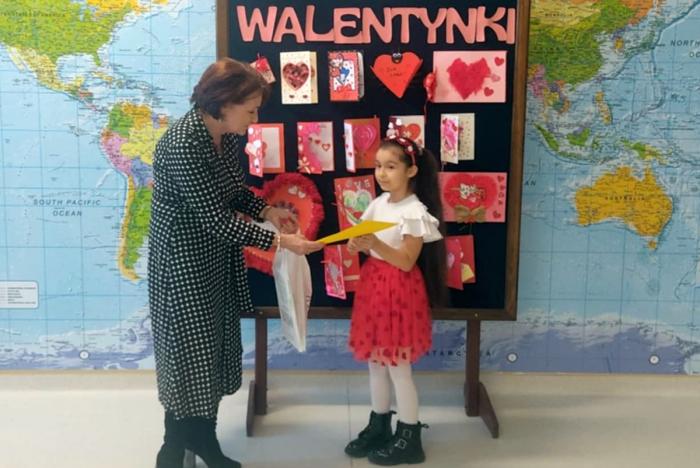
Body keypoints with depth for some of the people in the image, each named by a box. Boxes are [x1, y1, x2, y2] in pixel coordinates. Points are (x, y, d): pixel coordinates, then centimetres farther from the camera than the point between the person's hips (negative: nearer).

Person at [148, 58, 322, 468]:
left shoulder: (228, 135, -1)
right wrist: (279, 241, -24)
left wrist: (268, 212, -2)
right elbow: (216, 219, -26)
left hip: (218, 258, 8)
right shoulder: (183, 146, -28)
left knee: (216, 346, 15)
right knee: (189, 353, 2)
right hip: (183, 262, -8)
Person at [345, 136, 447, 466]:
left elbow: (406, 262, -19)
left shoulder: (415, 212, -16)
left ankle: (409, 439, 14)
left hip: (399, 291, -8)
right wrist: (358, 244, -10)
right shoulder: (378, 203, 7)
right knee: (376, 361, 15)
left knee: (397, 367, 0)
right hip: (373, 284, 8)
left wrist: (375, 244, -29)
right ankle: (378, 427, 30)